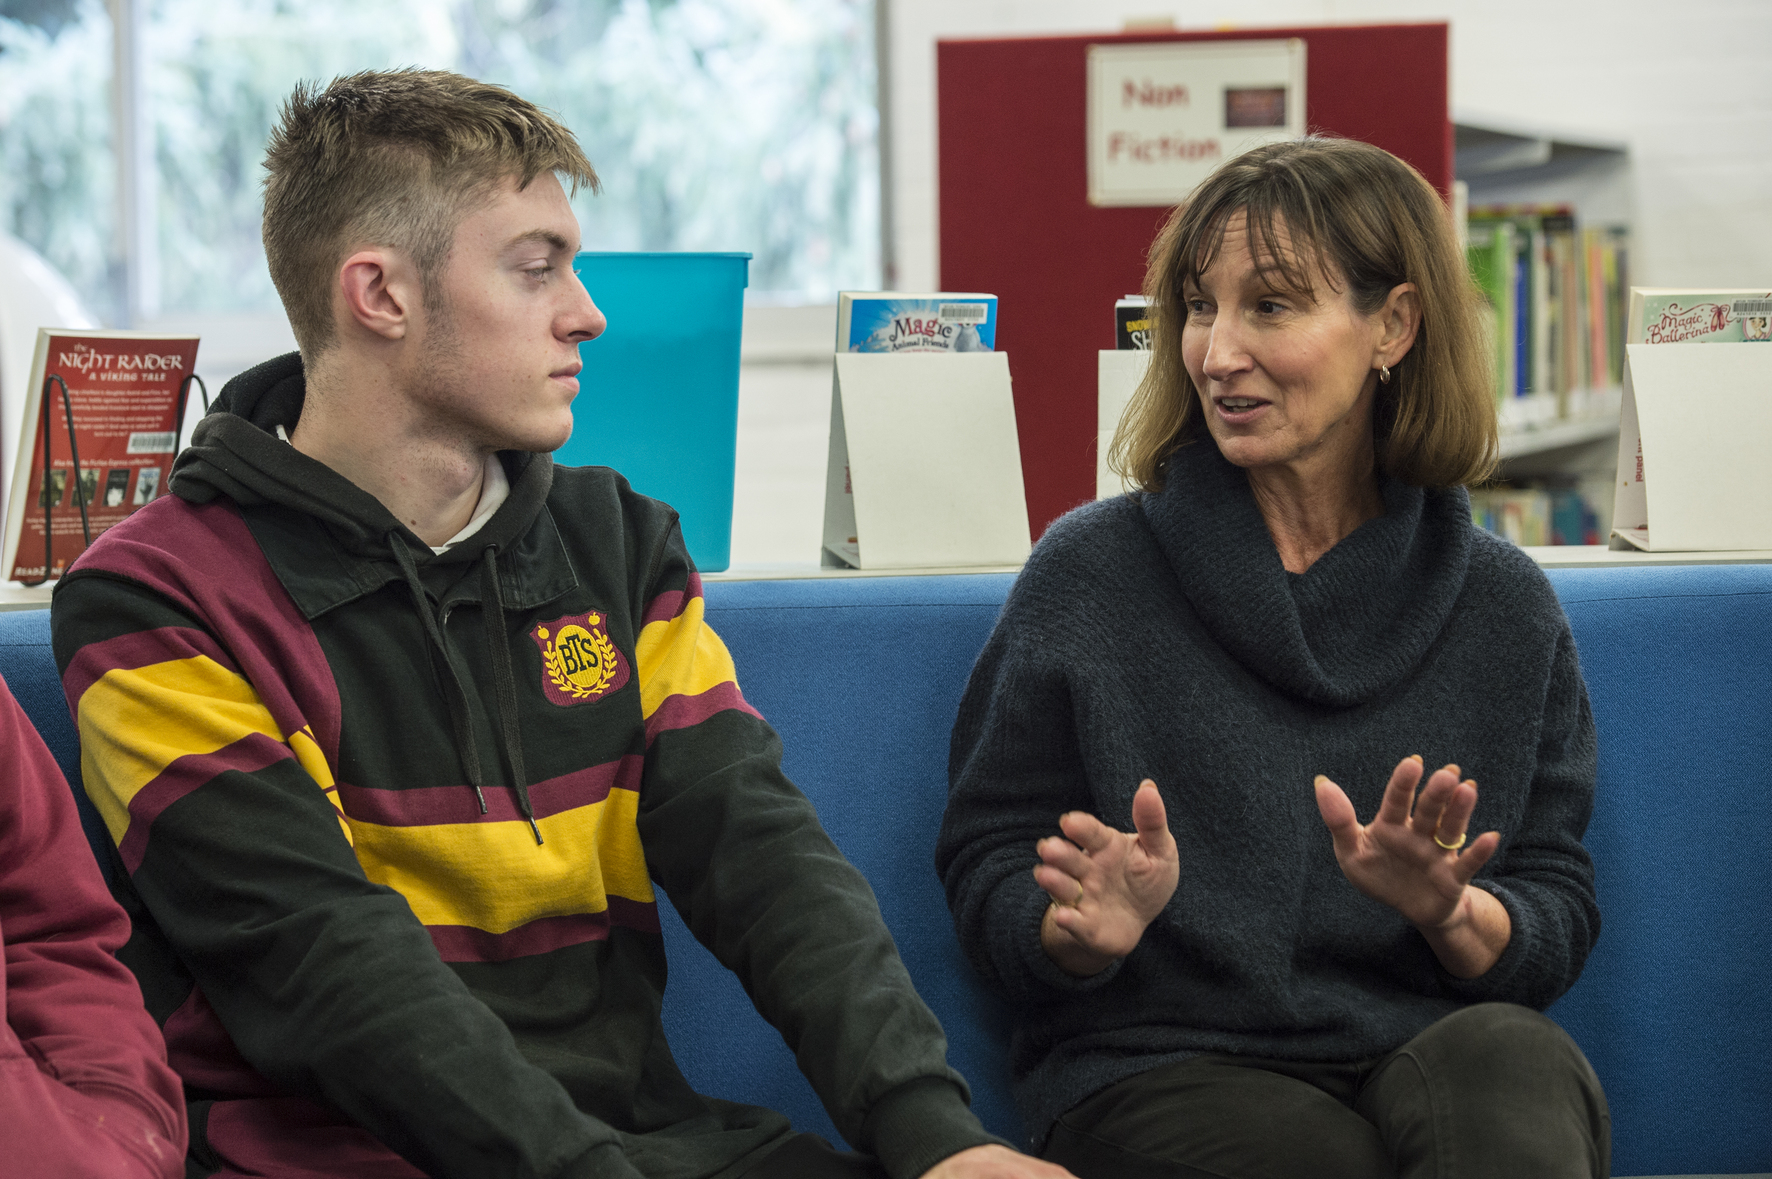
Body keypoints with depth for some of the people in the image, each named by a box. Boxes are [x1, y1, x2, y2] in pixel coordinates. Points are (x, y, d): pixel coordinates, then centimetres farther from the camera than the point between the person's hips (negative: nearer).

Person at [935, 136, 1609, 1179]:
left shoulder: (1503, 604, 9)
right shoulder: (1090, 574, 3)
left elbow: (1559, 927, 9)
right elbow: (989, 881, 5)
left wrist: (1448, 910, -13)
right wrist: (1089, 926, -17)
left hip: (1425, 1051, 3)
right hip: (1160, 1070, -2)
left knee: (1504, 1054, -34)